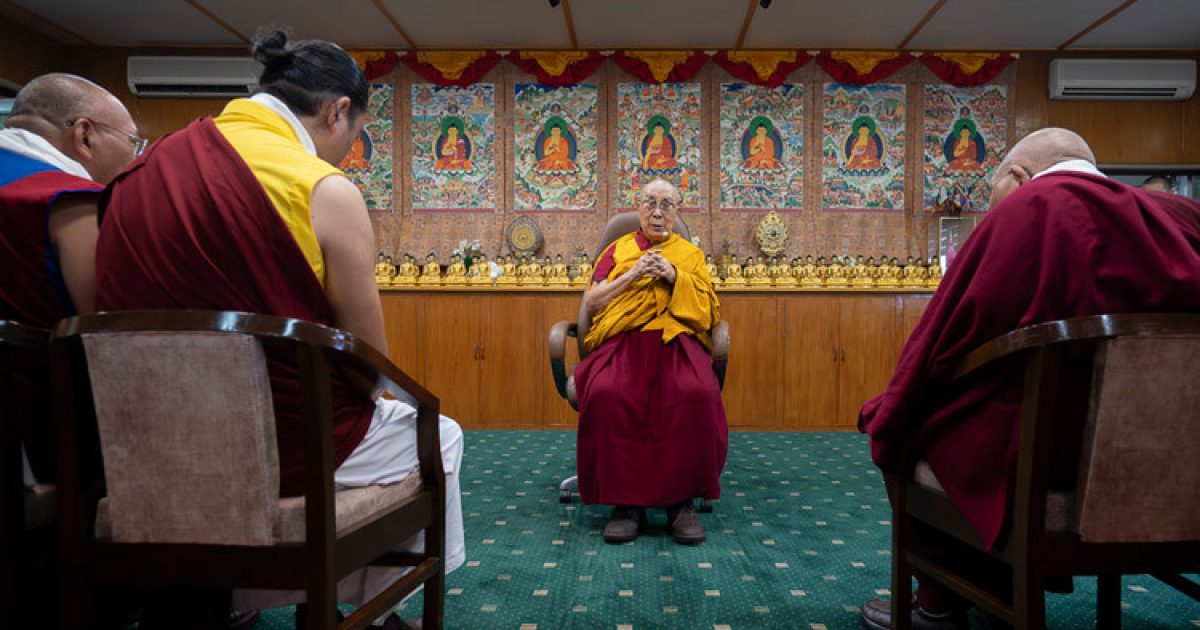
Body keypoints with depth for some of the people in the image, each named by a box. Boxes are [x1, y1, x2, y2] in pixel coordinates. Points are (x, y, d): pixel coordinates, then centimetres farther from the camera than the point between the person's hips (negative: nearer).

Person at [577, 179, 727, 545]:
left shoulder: (690, 254, 21)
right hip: (623, 341, 0)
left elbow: (709, 312, 11)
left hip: (675, 340, 0)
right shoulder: (617, 250, 21)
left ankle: (682, 500, -23)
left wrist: (675, 277, -3)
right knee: (606, 393, -36)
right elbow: (591, 302, 9)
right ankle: (625, 501, -24)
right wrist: (634, 274, -2)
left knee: (697, 394, -36)